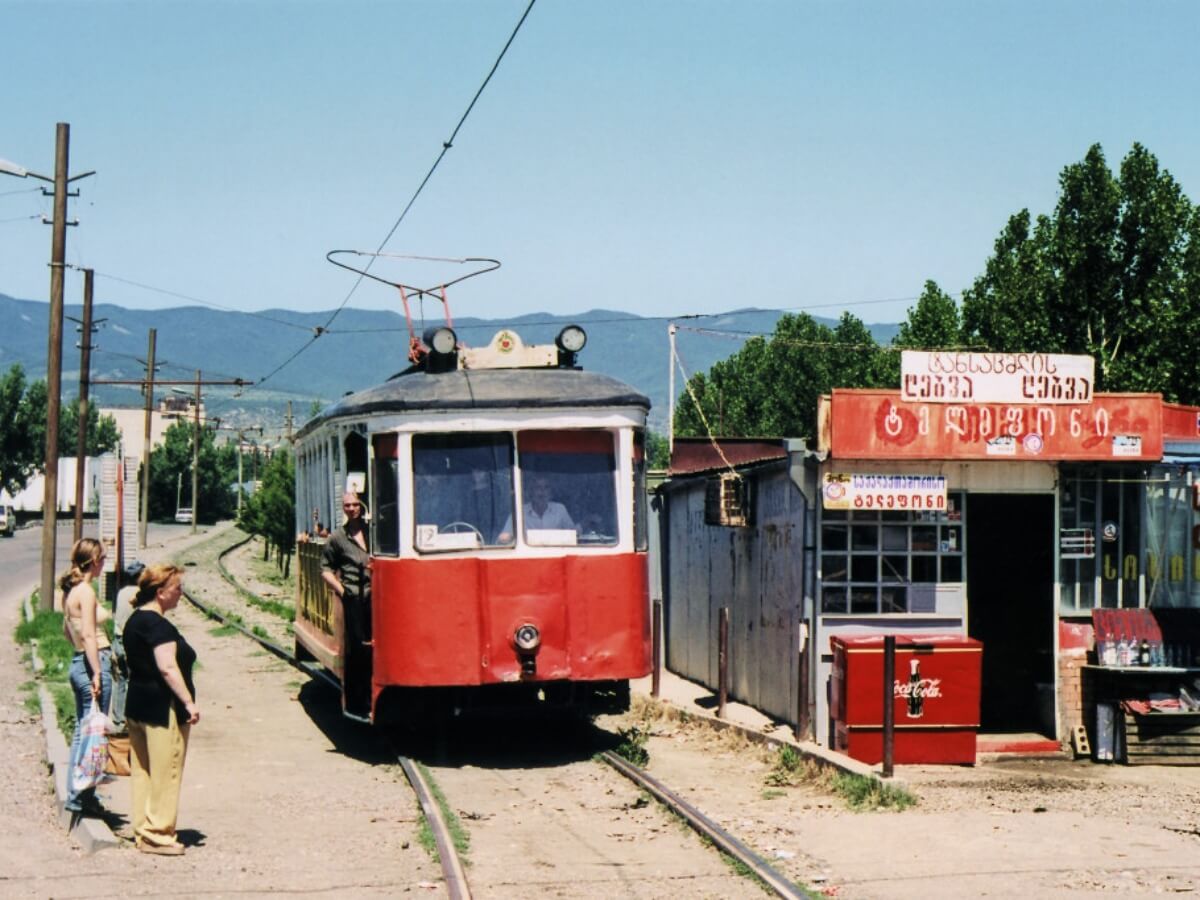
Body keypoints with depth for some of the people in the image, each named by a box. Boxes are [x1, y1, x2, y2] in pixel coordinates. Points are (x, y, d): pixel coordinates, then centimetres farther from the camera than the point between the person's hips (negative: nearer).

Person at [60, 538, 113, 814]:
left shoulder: (70, 590, 11)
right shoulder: (86, 591, -16)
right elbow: (89, 634, -21)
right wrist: (97, 673, -22)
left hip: (79, 661, 9)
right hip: (94, 662, -9)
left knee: (82, 731, 15)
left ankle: (77, 793, 21)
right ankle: (81, 796, 2)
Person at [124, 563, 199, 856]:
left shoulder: (135, 620, 12)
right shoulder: (158, 625, -19)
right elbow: (168, 668, -25)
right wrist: (189, 702, -23)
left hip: (136, 706, 10)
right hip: (162, 708, -10)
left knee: (142, 770, 14)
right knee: (164, 773, -3)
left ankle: (142, 828, 20)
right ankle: (157, 835, 1)